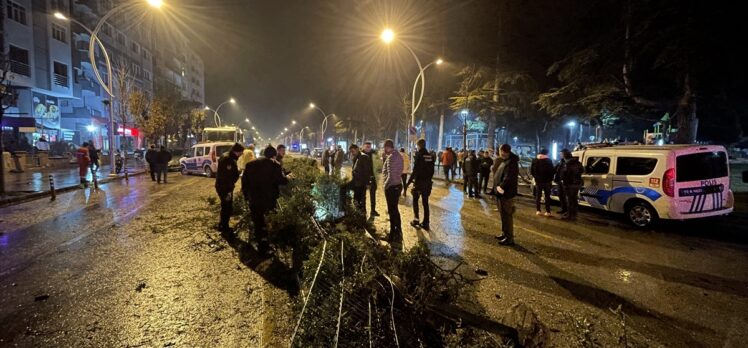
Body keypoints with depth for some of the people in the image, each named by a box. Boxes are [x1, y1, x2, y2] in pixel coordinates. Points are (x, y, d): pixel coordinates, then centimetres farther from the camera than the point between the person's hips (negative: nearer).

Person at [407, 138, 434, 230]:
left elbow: (415, 170, -18)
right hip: (428, 182, 5)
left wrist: (409, 181, -11)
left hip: (419, 181, -5)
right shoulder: (431, 156, 5)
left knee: (415, 201, 12)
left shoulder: (418, 155, -13)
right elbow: (432, 170, 9)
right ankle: (425, 223, 13)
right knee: (425, 202, 11)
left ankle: (416, 220, 11)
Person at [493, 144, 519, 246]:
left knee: (507, 215, -5)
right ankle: (505, 233, 32)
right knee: (503, 214, 20)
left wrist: (501, 187, -20)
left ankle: (509, 238, 2)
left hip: (506, 193, -11)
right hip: (503, 192, 11)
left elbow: (508, 178, -27)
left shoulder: (511, 163, -20)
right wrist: (499, 186, 6)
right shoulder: (506, 161, 13)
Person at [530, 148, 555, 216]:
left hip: (538, 181, 3)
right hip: (547, 181, -3)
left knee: (538, 196, 10)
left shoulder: (535, 161, 2)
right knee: (547, 196, 3)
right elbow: (552, 171, -9)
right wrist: (551, 179, 3)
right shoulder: (549, 161, -8)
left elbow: (531, 171, 4)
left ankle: (538, 210, 8)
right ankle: (548, 211, 1)